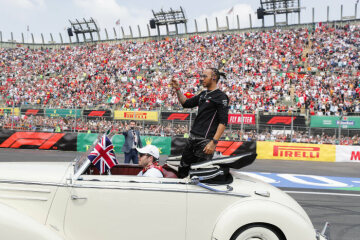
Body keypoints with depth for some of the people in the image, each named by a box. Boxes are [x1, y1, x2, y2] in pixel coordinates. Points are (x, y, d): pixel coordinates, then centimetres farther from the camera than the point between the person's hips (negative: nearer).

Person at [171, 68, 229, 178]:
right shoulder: (203, 94, 17)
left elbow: (223, 122, -15)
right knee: (182, 170, 15)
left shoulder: (221, 96, -9)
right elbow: (186, 103, 25)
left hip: (205, 140, -9)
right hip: (192, 138, 9)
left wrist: (214, 142, -22)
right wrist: (177, 89, 13)